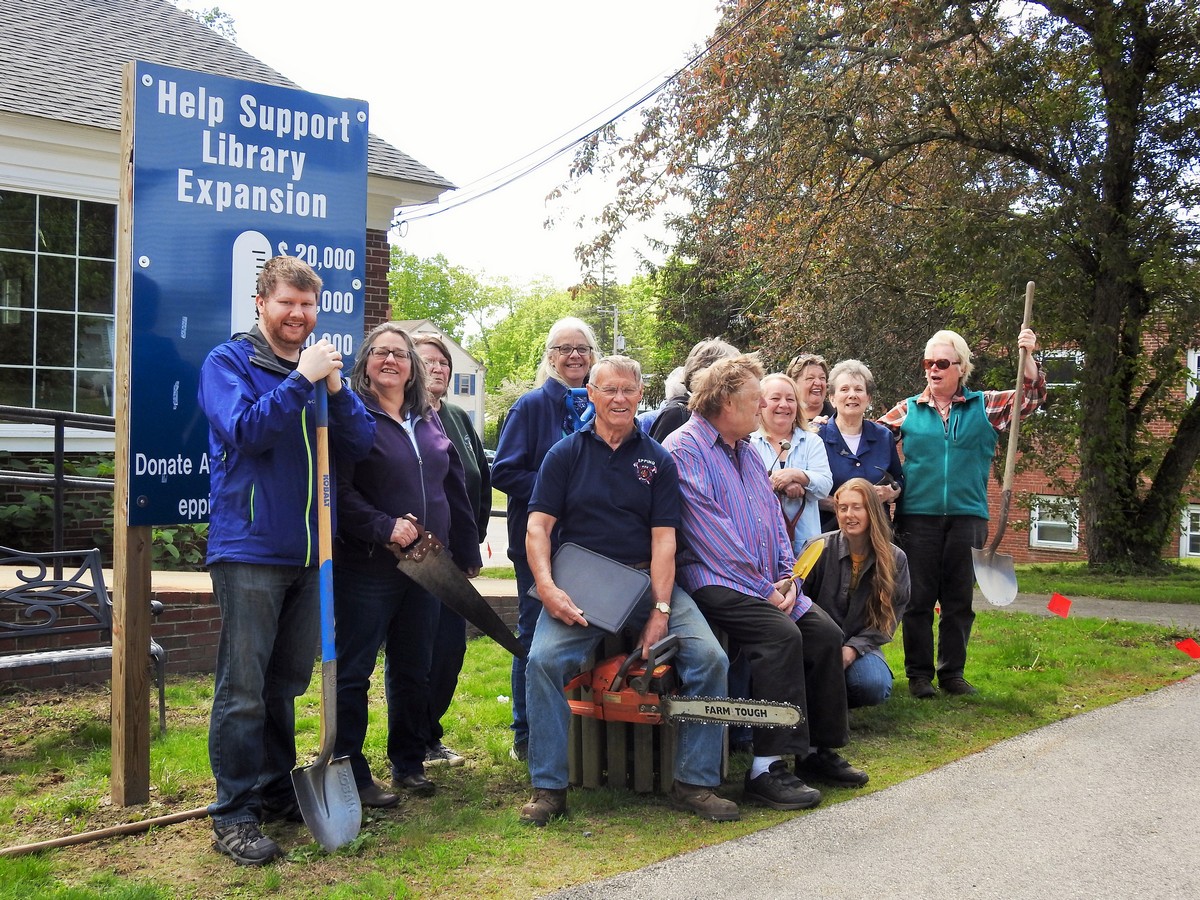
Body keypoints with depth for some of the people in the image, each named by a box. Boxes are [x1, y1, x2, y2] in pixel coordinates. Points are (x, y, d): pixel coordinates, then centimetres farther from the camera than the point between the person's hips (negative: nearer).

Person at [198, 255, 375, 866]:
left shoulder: (320, 367, 14)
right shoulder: (228, 363, -2)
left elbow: (360, 444, 4)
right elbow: (246, 431, -18)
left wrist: (335, 389, -11)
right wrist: (301, 379, -19)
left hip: (307, 552, 6)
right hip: (249, 549, -5)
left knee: (286, 684, 15)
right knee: (243, 690, -3)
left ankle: (278, 792, 28)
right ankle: (235, 816, 6)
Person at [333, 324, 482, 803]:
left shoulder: (429, 421, 14)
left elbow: (454, 489, 17)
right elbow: (338, 489, -15)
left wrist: (467, 553, 16)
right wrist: (384, 527, -23)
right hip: (366, 566, -6)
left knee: (414, 670, 15)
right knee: (353, 672, 0)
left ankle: (409, 764, 28)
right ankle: (351, 774, 9)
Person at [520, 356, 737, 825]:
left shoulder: (657, 460, 8)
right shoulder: (565, 454, 6)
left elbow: (663, 539, 0)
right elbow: (538, 527, 0)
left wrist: (660, 611, -12)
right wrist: (548, 589, -17)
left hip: (647, 581, 1)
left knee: (709, 657, -18)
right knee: (544, 660, -26)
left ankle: (695, 783, -4)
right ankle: (548, 788, -12)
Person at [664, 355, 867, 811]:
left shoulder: (746, 451, 20)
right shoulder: (685, 449, -10)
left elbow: (774, 517, 19)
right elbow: (712, 535, -17)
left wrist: (787, 576, 2)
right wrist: (765, 590, -16)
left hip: (769, 582, 9)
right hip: (714, 581, -9)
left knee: (826, 633, -6)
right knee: (781, 634, -28)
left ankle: (819, 749, 6)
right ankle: (767, 769, -24)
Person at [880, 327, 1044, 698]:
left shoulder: (986, 406, 9)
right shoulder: (908, 410, 6)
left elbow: (1031, 397, 4)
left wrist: (1028, 357, -10)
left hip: (967, 517, 1)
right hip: (917, 516, -1)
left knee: (959, 600, 7)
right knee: (919, 598, 3)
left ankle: (952, 673, 17)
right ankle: (919, 674, 11)